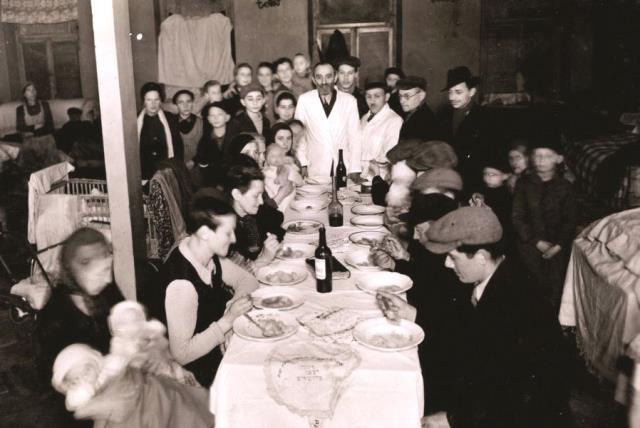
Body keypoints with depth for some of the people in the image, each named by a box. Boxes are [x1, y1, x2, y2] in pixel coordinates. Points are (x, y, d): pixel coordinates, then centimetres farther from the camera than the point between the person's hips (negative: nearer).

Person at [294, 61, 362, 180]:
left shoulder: (349, 101, 1)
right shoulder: (304, 100, 0)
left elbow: (355, 137, 2)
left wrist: (355, 169, -3)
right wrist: (303, 165, -2)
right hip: (315, 170, 0)